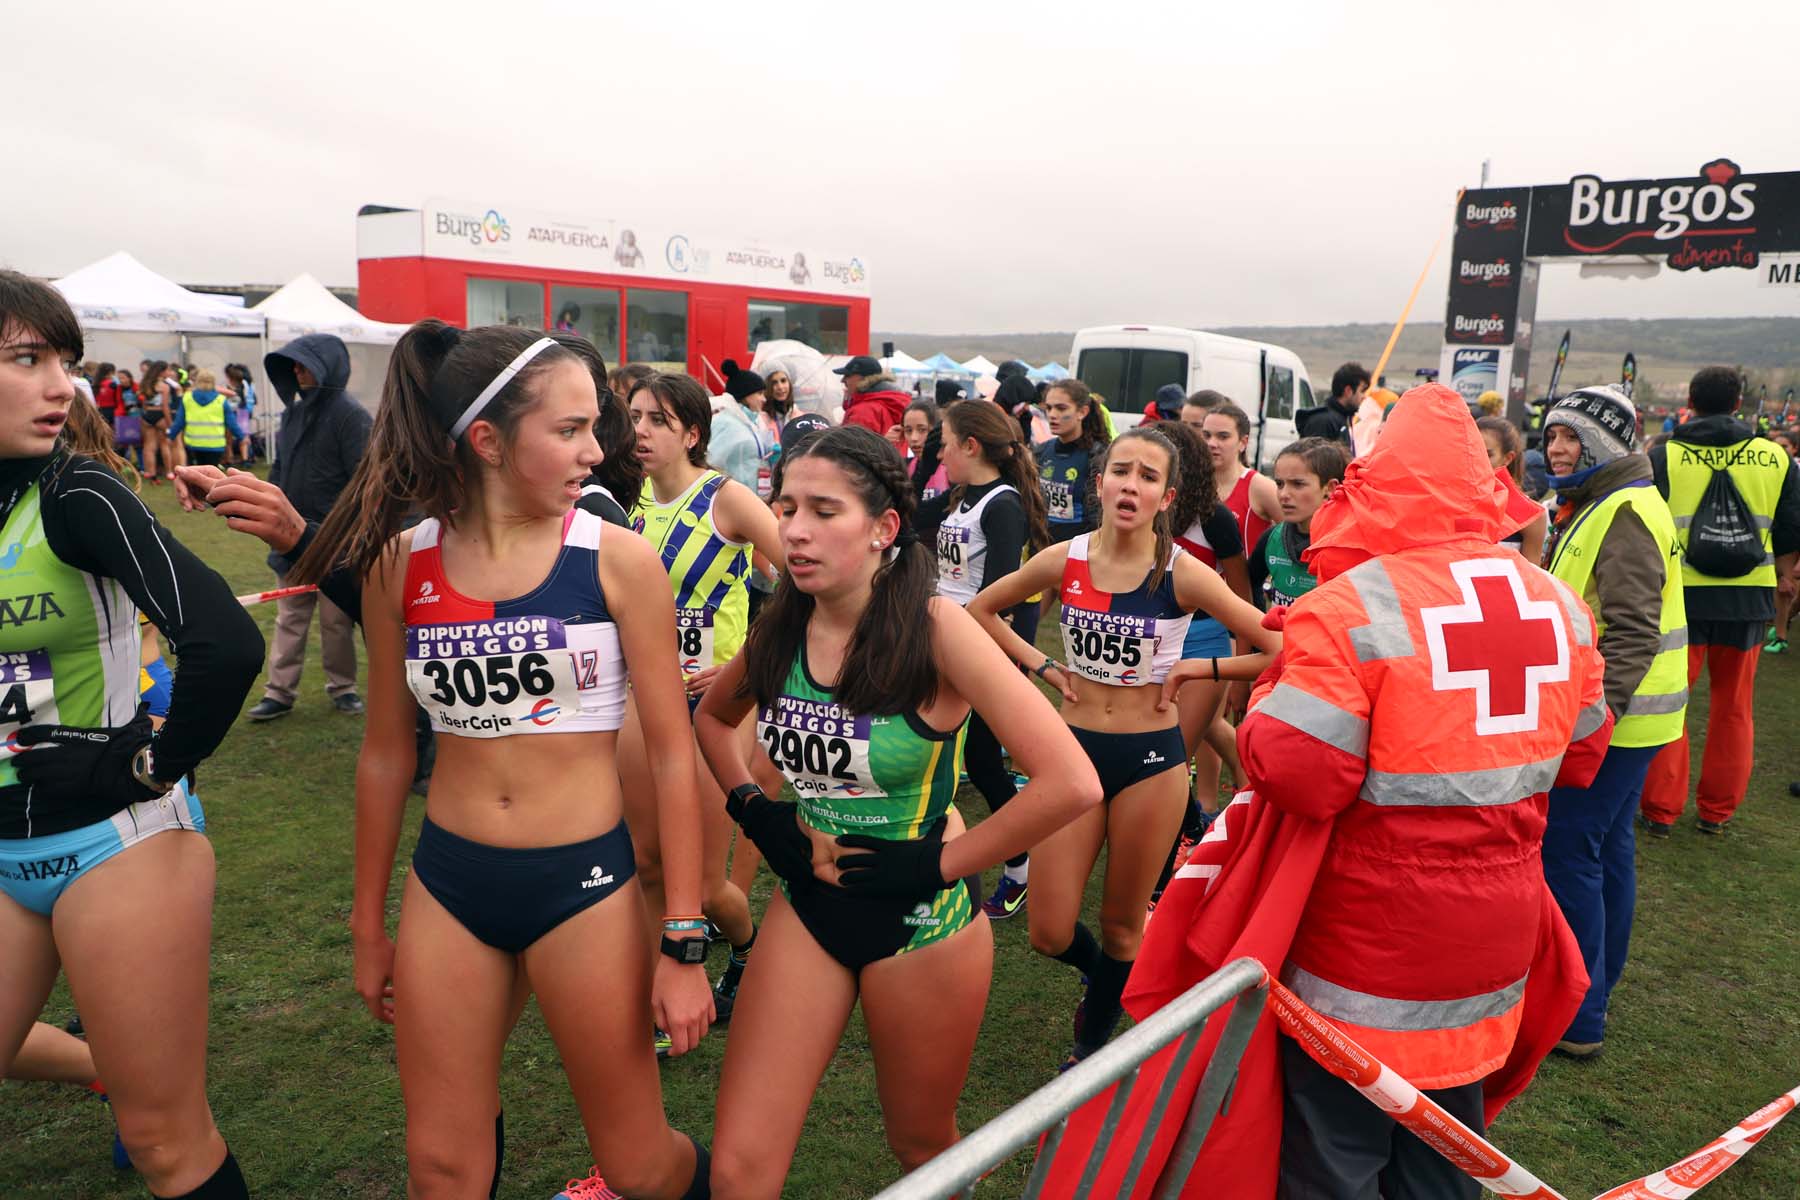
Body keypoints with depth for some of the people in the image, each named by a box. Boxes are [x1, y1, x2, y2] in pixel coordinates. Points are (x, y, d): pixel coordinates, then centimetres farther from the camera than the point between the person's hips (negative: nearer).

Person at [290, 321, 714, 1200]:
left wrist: (684, 944, -9)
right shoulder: (399, 564, -3)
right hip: (447, 887, 3)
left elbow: (671, 755, -8)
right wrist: (369, 926, 14)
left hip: (586, 885, -2)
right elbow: (386, 753, 8)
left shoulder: (617, 559, -11)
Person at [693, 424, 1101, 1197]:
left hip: (920, 917, -3)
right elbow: (712, 718, 16)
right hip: (806, 905, 4)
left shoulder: (933, 628, -21)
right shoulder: (781, 626, -6)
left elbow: (1072, 783, -28)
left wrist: (939, 862, -20)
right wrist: (753, 811, 2)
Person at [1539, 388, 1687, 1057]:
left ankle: (1577, 1020, 1)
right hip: (1613, 713, 11)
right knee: (1608, 850, 17)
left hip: (1612, 720, -11)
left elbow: (1632, 631, -25)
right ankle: (1596, 987, 30)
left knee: (1567, 855, -7)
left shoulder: (1625, 513, -17)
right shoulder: (1599, 505, 16)